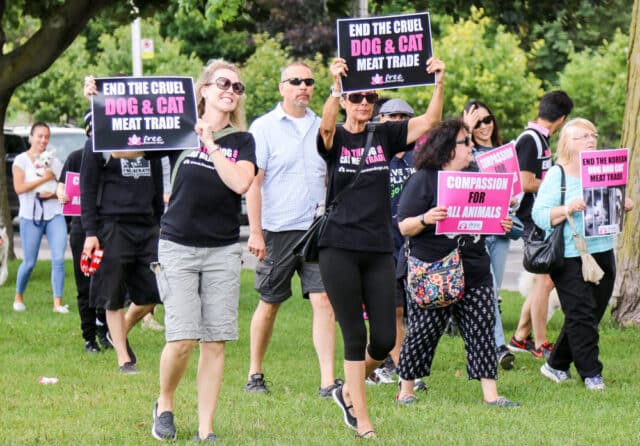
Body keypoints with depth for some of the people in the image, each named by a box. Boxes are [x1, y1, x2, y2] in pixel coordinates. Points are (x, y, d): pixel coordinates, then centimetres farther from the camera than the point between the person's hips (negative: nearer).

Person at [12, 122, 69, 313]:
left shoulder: (54, 162, 12)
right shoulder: (21, 160, 1)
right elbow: (19, 188, -11)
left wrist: (54, 194, -9)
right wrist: (44, 178, -12)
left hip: (54, 215, 3)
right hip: (30, 217, -3)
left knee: (58, 259, -10)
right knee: (29, 262, 1)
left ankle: (58, 303, -9)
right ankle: (18, 298, 23)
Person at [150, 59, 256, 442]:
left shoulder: (242, 141, 7)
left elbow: (240, 182, -11)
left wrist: (210, 142, -10)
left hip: (223, 250, 2)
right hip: (179, 247, -2)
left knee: (215, 342, 0)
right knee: (183, 338, -11)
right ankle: (165, 404, 16)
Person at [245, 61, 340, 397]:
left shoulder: (322, 128, 10)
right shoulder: (264, 127, -2)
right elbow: (253, 182, -5)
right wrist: (255, 232, -11)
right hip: (277, 230, -3)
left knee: (324, 300, -7)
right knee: (269, 303, 7)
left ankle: (328, 381, -9)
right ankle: (255, 373, 23)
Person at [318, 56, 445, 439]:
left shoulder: (385, 136, 8)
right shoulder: (335, 139, -1)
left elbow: (430, 121, -2)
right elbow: (326, 125, -25)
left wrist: (439, 84, -20)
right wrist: (335, 87, -43)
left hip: (379, 250, 3)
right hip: (339, 249, -3)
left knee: (385, 338, 0)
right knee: (355, 335, -1)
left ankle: (349, 390, 25)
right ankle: (361, 417, 8)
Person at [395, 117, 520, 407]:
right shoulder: (424, 179, -5)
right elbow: (404, 228, -8)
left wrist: (500, 224, 4)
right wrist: (425, 218, -26)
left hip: (475, 271, 6)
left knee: (481, 330, 1)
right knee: (422, 331, -1)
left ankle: (490, 393, 3)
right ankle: (405, 391, 13)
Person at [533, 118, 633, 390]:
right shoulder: (556, 176, -3)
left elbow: (618, 203, 21)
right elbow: (539, 215, -9)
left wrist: (625, 205, -2)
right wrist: (568, 209, -24)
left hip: (603, 253, 6)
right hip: (570, 258, -6)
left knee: (593, 315, 8)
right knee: (581, 315, -7)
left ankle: (556, 365, 21)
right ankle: (591, 373, 0)